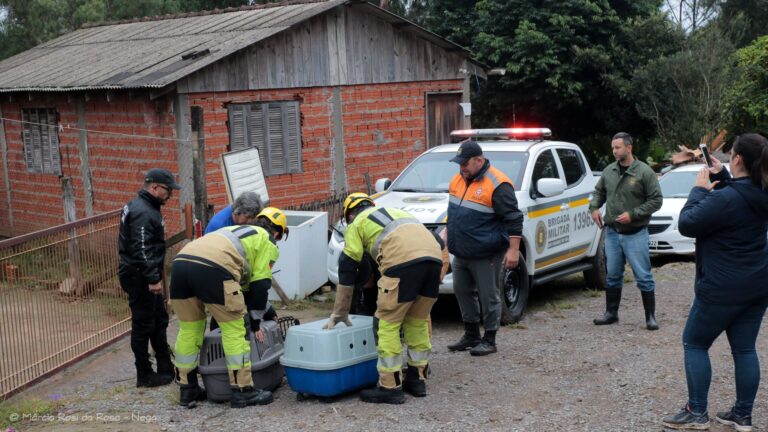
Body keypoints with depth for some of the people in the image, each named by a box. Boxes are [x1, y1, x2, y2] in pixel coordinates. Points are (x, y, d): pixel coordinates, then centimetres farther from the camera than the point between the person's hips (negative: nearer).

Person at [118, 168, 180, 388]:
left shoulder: (147, 207, 14)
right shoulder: (143, 213, -19)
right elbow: (142, 250, -26)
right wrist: (153, 279, -27)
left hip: (145, 277, 11)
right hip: (140, 278, -11)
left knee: (159, 320, 17)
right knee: (144, 325, -2)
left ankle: (166, 368, 26)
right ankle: (144, 375, 6)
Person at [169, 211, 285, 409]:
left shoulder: (237, 232, 42)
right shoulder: (267, 241, 21)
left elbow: (241, 281, 43)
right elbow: (259, 285, 15)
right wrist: (255, 323, 22)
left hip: (180, 261, 8)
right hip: (211, 267, -7)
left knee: (188, 329, 19)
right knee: (235, 330, 5)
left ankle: (188, 389, 27)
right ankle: (243, 391, 9)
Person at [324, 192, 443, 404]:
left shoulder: (356, 224, 22)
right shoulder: (394, 212, 40)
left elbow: (347, 271, 19)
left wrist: (339, 313, 25)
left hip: (404, 260, -6)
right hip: (434, 255, 6)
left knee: (387, 324, 3)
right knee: (418, 321, 19)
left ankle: (390, 387, 4)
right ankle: (417, 379, 26)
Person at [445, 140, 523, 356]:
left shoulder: (497, 184, -18)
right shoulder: (458, 179, 8)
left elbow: (513, 218, -18)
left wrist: (513, 249, -21)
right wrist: (449, 234, 23)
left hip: (486, 255, -8)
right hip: (461, 254, 9)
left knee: (488, 297, 1)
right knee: (463, 292, 16)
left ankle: (489, 340, 12)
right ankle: (471, 335, 29)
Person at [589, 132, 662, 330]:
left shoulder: (644, 172, -10)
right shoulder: (609, 171, 5)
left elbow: (656, 200, -10)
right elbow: (599, 192, 19)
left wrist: (633, 214, -18)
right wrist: (594, 208, 0)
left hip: (635, 234, -5)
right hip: (612, 232, 5)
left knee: (643, 277, -1)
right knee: (612, 275, 13)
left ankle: (650, 317, 8)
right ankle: (611, 313, 24)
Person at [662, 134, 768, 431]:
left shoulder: (724, 198, -23)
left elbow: (686, 224, -14)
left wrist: (699, 189, -4)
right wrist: (720, 177, 11)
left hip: (723, 289, -8)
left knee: (694, 343, 7)